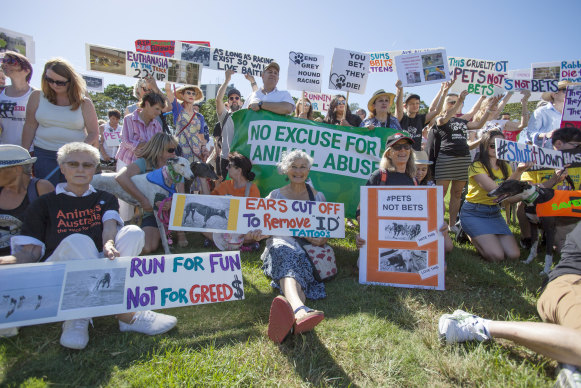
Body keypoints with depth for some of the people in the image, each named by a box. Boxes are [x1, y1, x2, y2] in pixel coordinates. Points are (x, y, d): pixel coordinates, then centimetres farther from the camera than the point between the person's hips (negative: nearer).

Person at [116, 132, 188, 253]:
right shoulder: (144, 163, -9)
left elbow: (181, 194, -11)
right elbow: (121, 177, -27)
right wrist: (143, 200, -29)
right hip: (151, 213, -2)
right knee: (146, 248, -24)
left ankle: (180, 233, -6)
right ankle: (160, 233, 11)